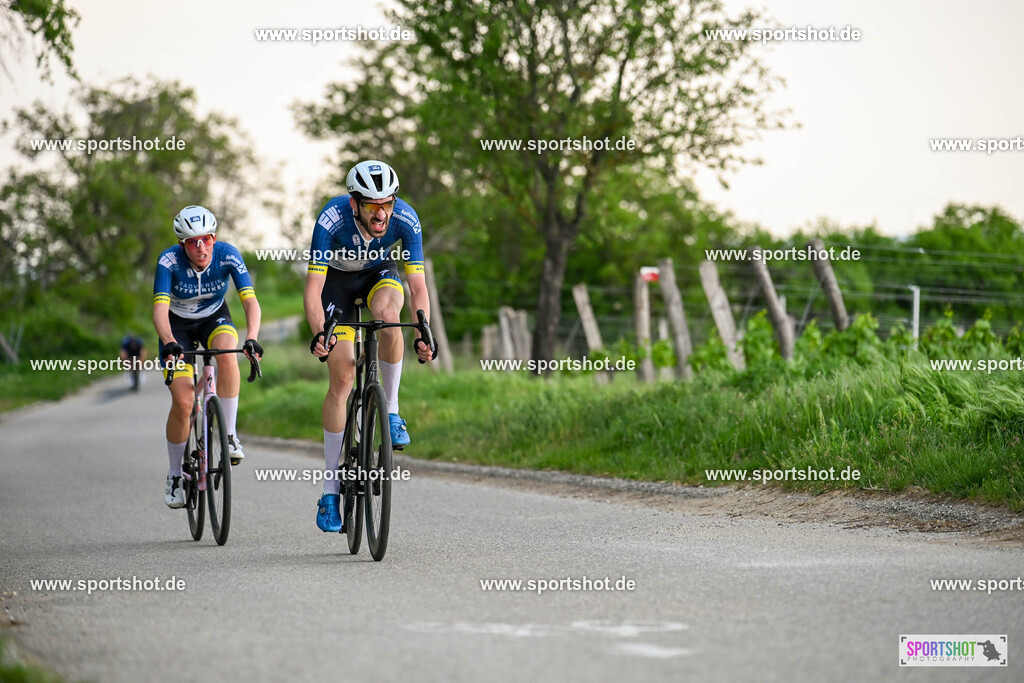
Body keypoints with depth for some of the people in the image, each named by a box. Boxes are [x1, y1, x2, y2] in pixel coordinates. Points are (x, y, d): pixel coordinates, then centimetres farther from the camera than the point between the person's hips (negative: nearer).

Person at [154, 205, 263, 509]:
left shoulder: (227, 255, -25)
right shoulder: (169, 260, -29)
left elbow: (250, 300, -31)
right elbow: (160, 308, -38)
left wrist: (251, 337, -49)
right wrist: (168, 343, -57)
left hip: (214, 318, 1)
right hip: (178, 325, -1)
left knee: (227, 355, -35)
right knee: (183, 402, -13)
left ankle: (229, 435, -22)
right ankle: (174, 477, 6)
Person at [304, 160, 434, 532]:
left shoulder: (406, 220, -30)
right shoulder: (332, 220, -34)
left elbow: (418, 286, -29)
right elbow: (313, 289, -35)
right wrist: (318, 334, -52)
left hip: (382, 274, 1)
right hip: (338, 280, -1)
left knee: (388, 315, -37)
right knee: (342, 378, -10)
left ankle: (392, 412, -16)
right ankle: (330, 490, -3)